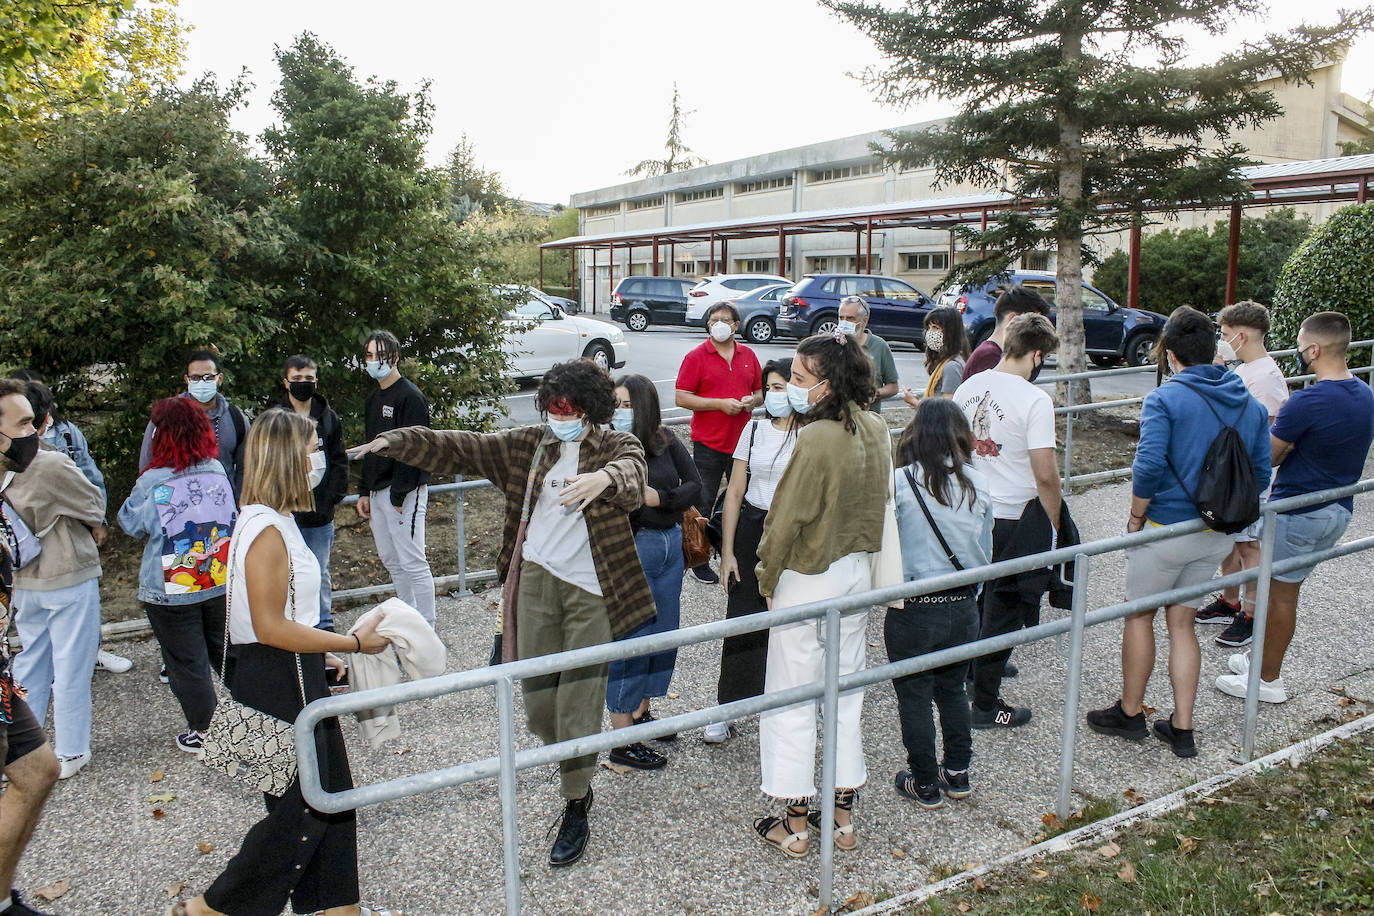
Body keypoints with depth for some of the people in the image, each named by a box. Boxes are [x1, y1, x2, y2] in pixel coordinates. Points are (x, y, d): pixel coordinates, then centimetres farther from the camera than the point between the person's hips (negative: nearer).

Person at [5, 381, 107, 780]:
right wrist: (95, 526, 11)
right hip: (69, 579, -7)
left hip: (23, 580, 7)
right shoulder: (52, 465, -24)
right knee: (71, 667, 6)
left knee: (29, 663, 21)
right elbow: (93, 504, -11)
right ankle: (69, 752, 17)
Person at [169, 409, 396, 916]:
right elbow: (271, 628, -24)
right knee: (298, 811, 3)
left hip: (294, 677, 10)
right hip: (277, 685, -10)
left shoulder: (273, 521, 9)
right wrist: (353, 642, -18)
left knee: (331, 794, 18)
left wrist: (324, 648, 17)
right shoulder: (267, 529, -22)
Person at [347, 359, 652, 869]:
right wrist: (392, 442, -5)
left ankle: (576, 810, 19)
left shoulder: (617, 446, -3)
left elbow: (631, 473, -26)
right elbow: (458, 447, 5)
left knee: (578, 702, -1)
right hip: (536, 580, 4)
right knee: (537, 696, 10)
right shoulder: (529, 444, 8)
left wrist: (603, 477, -49)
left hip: (591, 591, -4)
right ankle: (576, 776, 41)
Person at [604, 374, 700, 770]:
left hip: (670, 545, 6)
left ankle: (640, 711, 37)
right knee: (630, 637, -2)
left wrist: (660, 497, -13)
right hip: (629, 547, -6)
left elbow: (695, 486, 0)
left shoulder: (667, 442, 2)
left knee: (663, 630, 16)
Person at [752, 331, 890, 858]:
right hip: (858, 570, 8)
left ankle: (794, 826, 17)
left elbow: (785, 519, -19)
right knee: (846, 695, 17)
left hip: (808, 577, -8)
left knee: (791, 701, 6)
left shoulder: (817, 439, -24)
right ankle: (844, 818, 28)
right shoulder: (876, 429, 0)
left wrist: (767, 580, -6)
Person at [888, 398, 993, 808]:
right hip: (964, 608, 5)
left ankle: (924, 784, 25)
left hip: (913, 610, -4)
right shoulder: (978, 485, -2)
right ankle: (958, 774, 34)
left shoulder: (899, 482, -15)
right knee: (953, 689, 24)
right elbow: (985, 553, 7)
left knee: (914, 697, 12)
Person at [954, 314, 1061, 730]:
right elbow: (1045, 475, -20)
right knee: (1003, 609, 5)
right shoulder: (1034, 400, -18)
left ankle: (980, 667, 40)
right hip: (1015, 517, -6)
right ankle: (985, 704, 14)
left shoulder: (969, 386, 2)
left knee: (975, 598, 23)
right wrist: (1055, 523, -7)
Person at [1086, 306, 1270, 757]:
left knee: (1139, 616, 12)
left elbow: (1148, 466, -24)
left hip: (1167, 529, -6)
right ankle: (1182, 728, 19)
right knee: (1182, 622, 15)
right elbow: (1260, 474, 7)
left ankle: (1130, 712, 25)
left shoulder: (1165, 398, -15)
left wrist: (1135, 519, -11)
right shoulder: (1250, 404, 5)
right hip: (1219, 535, 6)